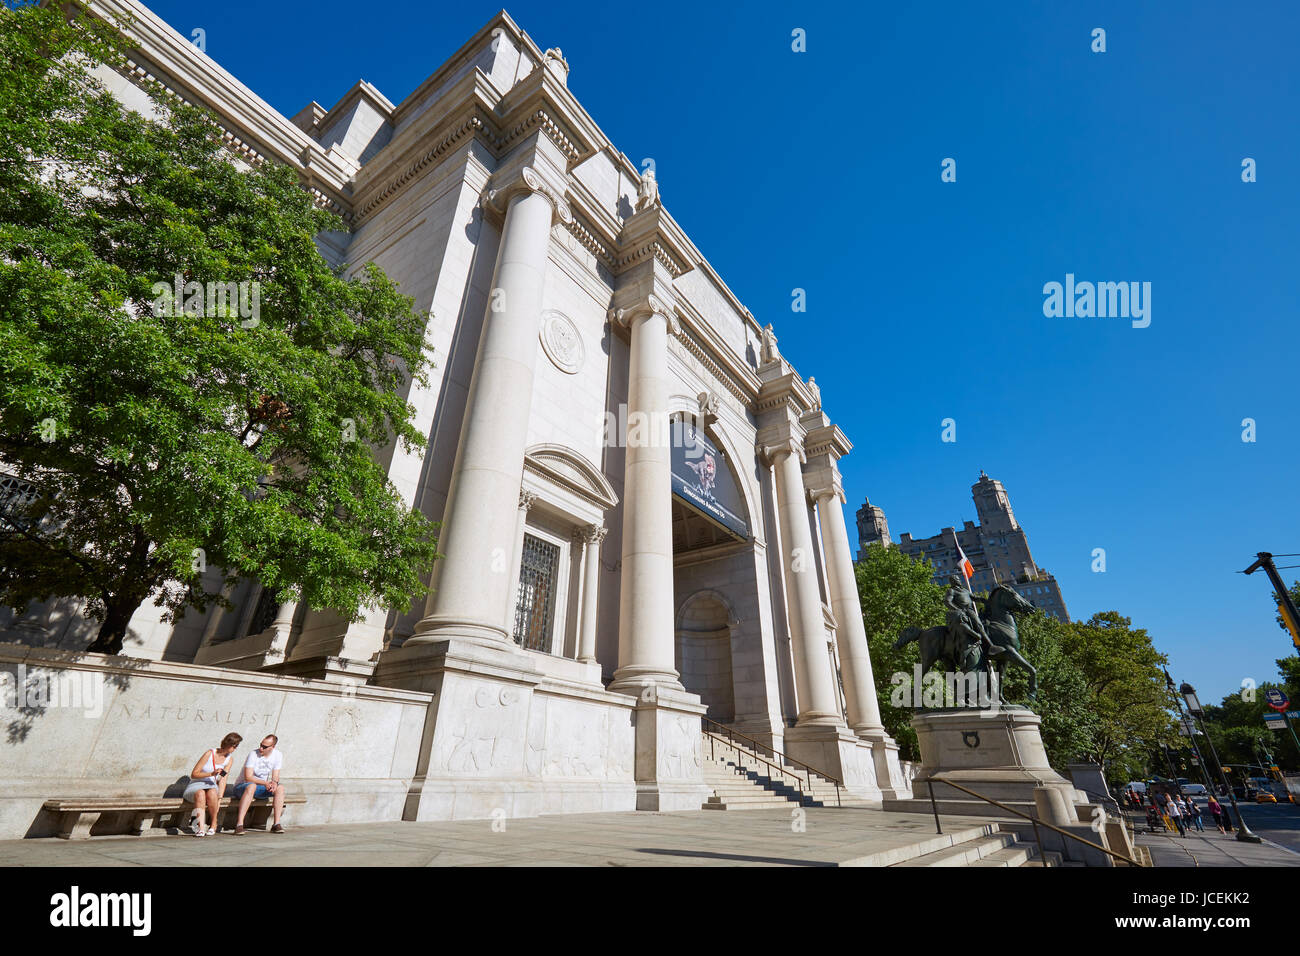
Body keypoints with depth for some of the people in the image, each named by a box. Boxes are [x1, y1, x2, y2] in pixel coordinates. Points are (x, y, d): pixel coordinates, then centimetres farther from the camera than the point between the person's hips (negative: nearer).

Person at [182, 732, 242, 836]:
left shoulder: (229, 758, 2)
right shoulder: (210, 753, -10)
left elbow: (223, 779, -6)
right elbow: (193, 774, -9)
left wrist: (219, 799, -18)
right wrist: (211, 774, -24)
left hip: (211, 786, 2)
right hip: (195, 785, -2)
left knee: (212, 793, -34)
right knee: (200, 793, -37)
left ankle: (214, 825, -17)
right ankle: (201, 827, -43)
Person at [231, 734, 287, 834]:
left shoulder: (277, 755, -4)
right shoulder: (254, 755, -18)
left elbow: (275, 777, -2)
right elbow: (248, 777, -22)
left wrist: (274, 782, -26)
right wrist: (265, 783, -32)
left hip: (261, 788, 4)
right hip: (242, 786, -4)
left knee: (280, 788, -22)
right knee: (251, 786, -38)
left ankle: (276, 824, -22)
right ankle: (239, 824, -36)